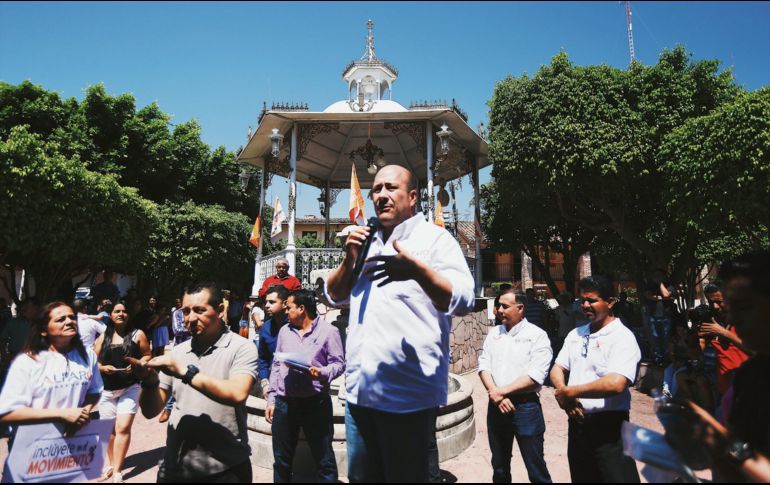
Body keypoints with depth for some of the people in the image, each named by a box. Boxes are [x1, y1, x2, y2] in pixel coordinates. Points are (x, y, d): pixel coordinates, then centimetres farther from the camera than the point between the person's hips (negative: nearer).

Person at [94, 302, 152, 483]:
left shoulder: (137, 334, 0)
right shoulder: (103, 337, 8)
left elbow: (147, 355, 2)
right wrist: (103, 368, -10)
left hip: (129, 388, -3)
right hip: (106, 390, 3)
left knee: (123, 428, -9)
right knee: (109, 429, 13)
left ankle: (117, 472, -2)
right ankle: (112, 464, 31)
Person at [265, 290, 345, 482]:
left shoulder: (328, 331, -5)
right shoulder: (284, 331, 11)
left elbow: (339, 363, -4)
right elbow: (276, 365, 14)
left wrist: (321, 373, -24)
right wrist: (271, 399, 11)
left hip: (316, 402, -4)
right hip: (284, 402, 5)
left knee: (324, 458, 3)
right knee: (281, 459, 15)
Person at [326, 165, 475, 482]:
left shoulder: (435, 238, -8)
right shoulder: (367, 242, 13)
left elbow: (463, 301, -21)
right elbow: (334, 296, 15)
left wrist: (417, 270, -38)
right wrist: (349, 259, -3)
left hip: (408, 395, -6)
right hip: (359, 389, 6)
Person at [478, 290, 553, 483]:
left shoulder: (537, 335, -8)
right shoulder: (493, 333, 8)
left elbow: (535, 376, -16)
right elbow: (484, 366, 3)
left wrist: (502, 391, -14)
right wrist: (495, 395, -12)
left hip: (526, 406, -5)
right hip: (496, 406, 5)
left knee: (535, 466, 5)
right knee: (499, 465, 18)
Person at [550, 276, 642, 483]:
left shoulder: (622, 337, -13)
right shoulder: (575, 334, 9)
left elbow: (616, 383, -27)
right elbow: (557, 370, 11)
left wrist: (569, 392, -17)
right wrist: (561, 390, -13)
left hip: (609, 427, -7)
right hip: (577, 421, 7)